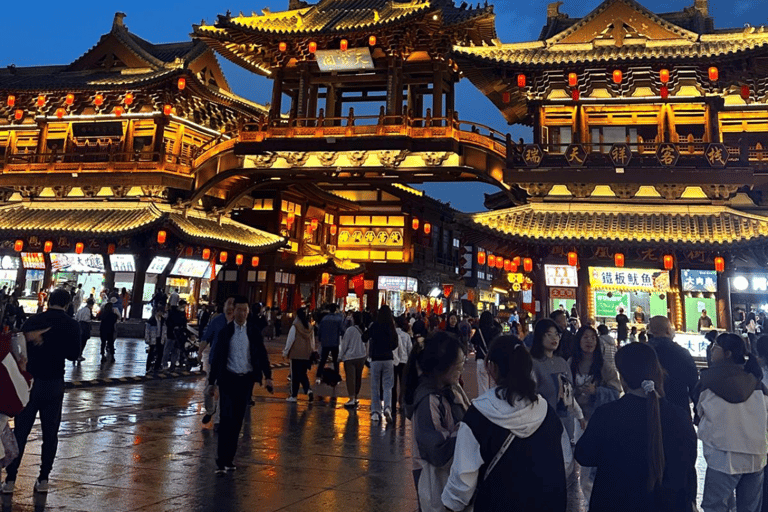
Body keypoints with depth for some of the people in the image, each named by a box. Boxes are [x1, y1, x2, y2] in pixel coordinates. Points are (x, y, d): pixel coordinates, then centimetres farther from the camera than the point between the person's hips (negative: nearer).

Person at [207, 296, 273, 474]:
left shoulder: (254, 333, 4)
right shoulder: (225, 332, 1)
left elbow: (262, 355, 1)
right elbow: (216, 358, 4)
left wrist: (267, 376, -12)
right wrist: (212, 382, 5)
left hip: (246, 380, 2)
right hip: (228, 379, -2)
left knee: (238, 420, 8)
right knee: (227, 418, -9)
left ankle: (229, 458, 20)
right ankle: (221, 461, -6)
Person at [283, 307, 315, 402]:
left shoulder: (295, 327, -10)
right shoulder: (310, 327, 5)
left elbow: (290, 340, -8)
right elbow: (313, 342, 11)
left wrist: (285, 352, 2)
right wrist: (312, 352, 20)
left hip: (296, 355, -4)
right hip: (307, 355, 5)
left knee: (295, 375, 5)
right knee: (303, 374, 15)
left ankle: (293, 395, 11)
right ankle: (308, 390, -7)